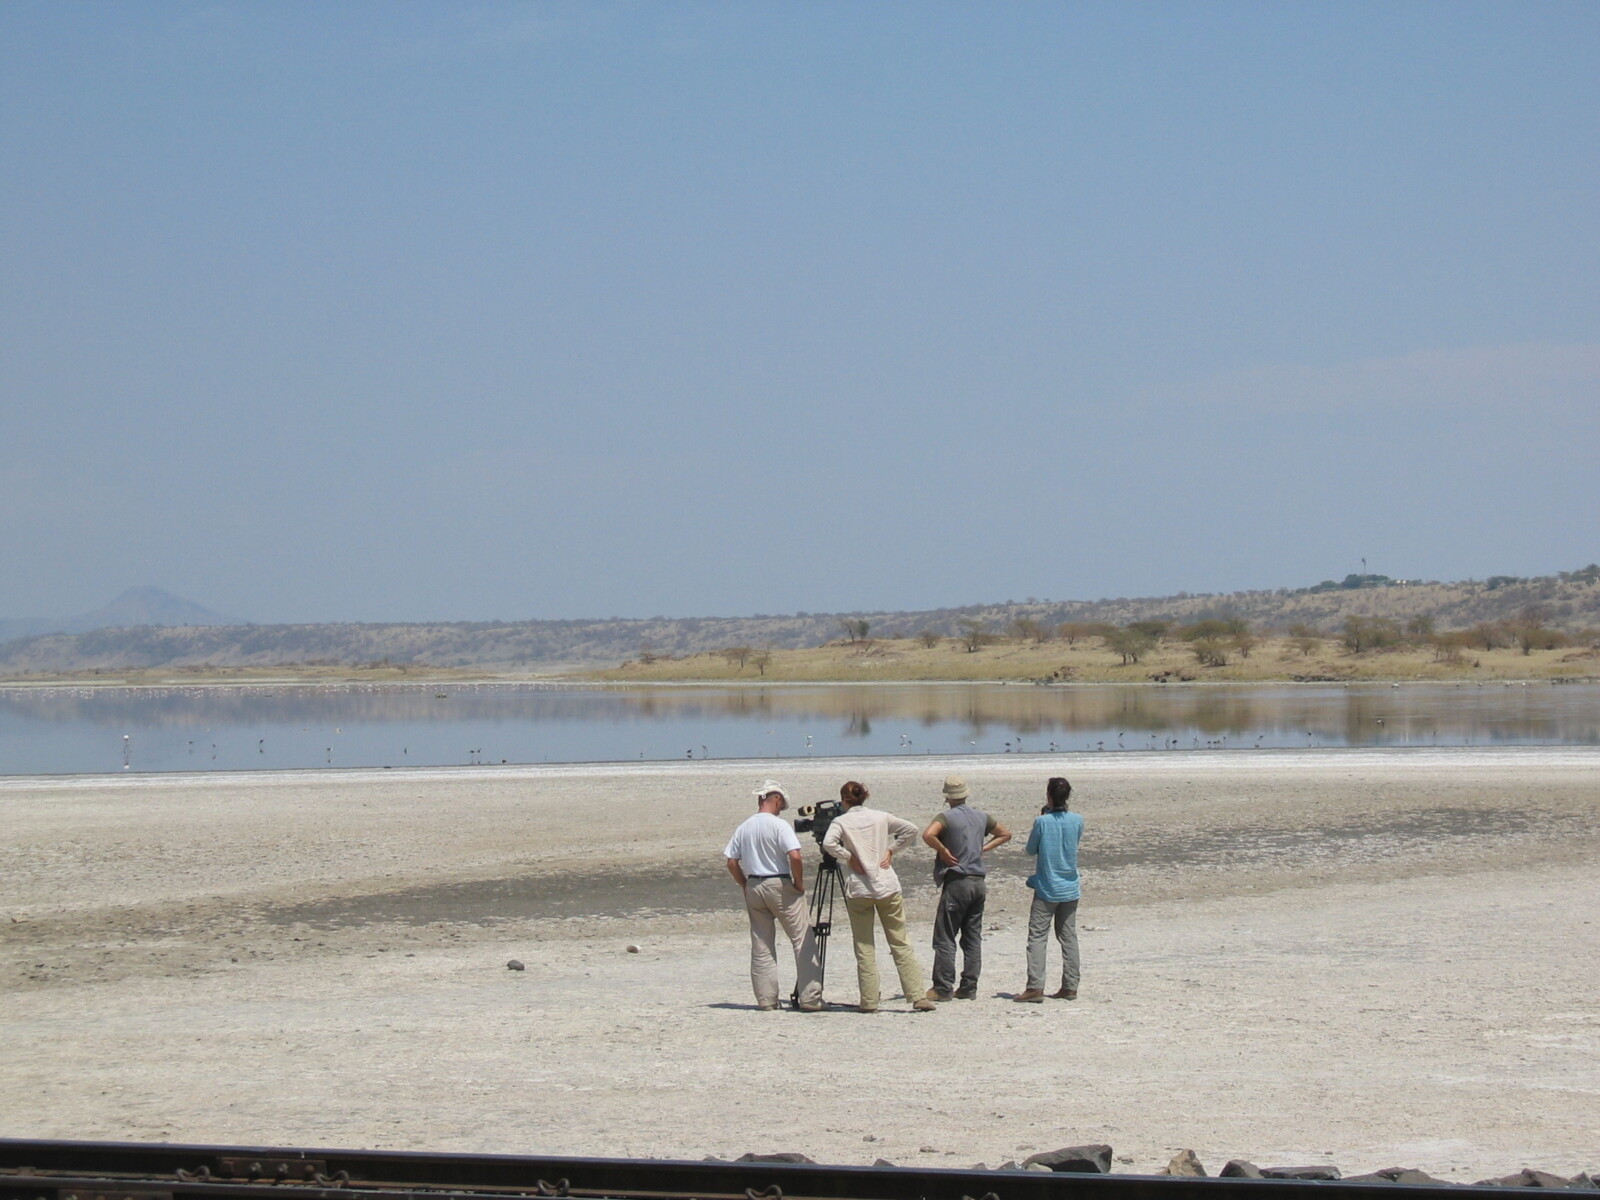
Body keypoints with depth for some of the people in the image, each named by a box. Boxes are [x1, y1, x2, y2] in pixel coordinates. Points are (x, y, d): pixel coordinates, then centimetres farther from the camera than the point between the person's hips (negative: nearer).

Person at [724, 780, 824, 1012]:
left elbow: (732, 863, 8)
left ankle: (766, 1000, 10)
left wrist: (746, 887, 16)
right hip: (780, 886, -6)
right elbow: (795, 856, -21)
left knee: (761, 947, 10)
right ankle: (809, 998, -4)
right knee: (803, 942, 0)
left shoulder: (744, 828, 6)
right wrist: (799, 884, -7)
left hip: (754, 887, 6)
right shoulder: (779, 825, -11)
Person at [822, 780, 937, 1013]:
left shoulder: (841, 821, -1)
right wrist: (891, 849, 9)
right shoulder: (881, 817, 7)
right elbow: (911, 829, 8)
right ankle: (918, 997, -1)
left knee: (864, 948, 4)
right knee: (901, 944, 4)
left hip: (858, 890, -2)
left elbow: (828, 843, -18)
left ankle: (869, 1001, 0)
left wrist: (849, 858, -6)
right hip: (887, 886, 2)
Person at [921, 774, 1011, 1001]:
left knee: (945, 938, -2)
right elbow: (1005, 834, 23)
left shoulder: (947, 817, -9)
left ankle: (943, 988, -4)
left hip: (956, 882, -6)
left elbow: (928, 834, -27)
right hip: (979, 882, 6)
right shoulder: (981, 816, 10)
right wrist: (983, 848, 14)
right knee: (973, 938, 9)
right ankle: (969, 988, 10)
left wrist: (943, 852, -12)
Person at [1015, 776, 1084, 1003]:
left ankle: (1035, 987, -13)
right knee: (1068, 937, 11)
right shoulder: (1077, 821, -4)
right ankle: (1070, 986, 12)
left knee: (1037, 936, -4)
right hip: (1070, 888, 4)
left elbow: (1031, 849, -1)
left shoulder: (1042, 822, -14)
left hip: (1047, 888, -4)